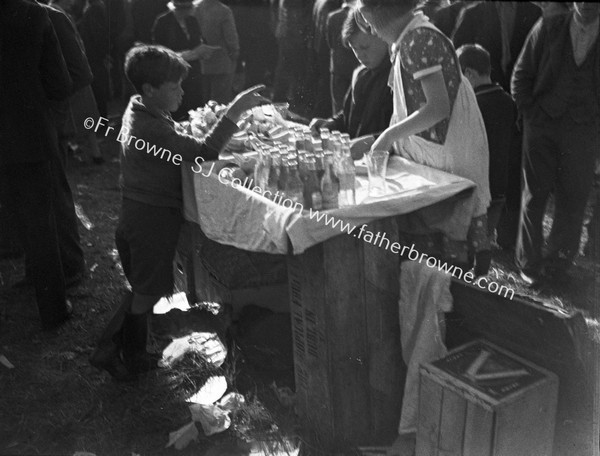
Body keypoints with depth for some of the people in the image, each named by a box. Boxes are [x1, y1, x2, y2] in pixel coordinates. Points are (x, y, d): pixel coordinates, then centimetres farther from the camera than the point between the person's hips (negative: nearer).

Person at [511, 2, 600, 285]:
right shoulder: (548, 28, 0)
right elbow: (521, 74, 5)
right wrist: (530, 113, -1)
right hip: (542, 124, -1)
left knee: (573, 198, 4)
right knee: (535, 193, 8)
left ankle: (558, 263, 19)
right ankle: (529, 262, 20)